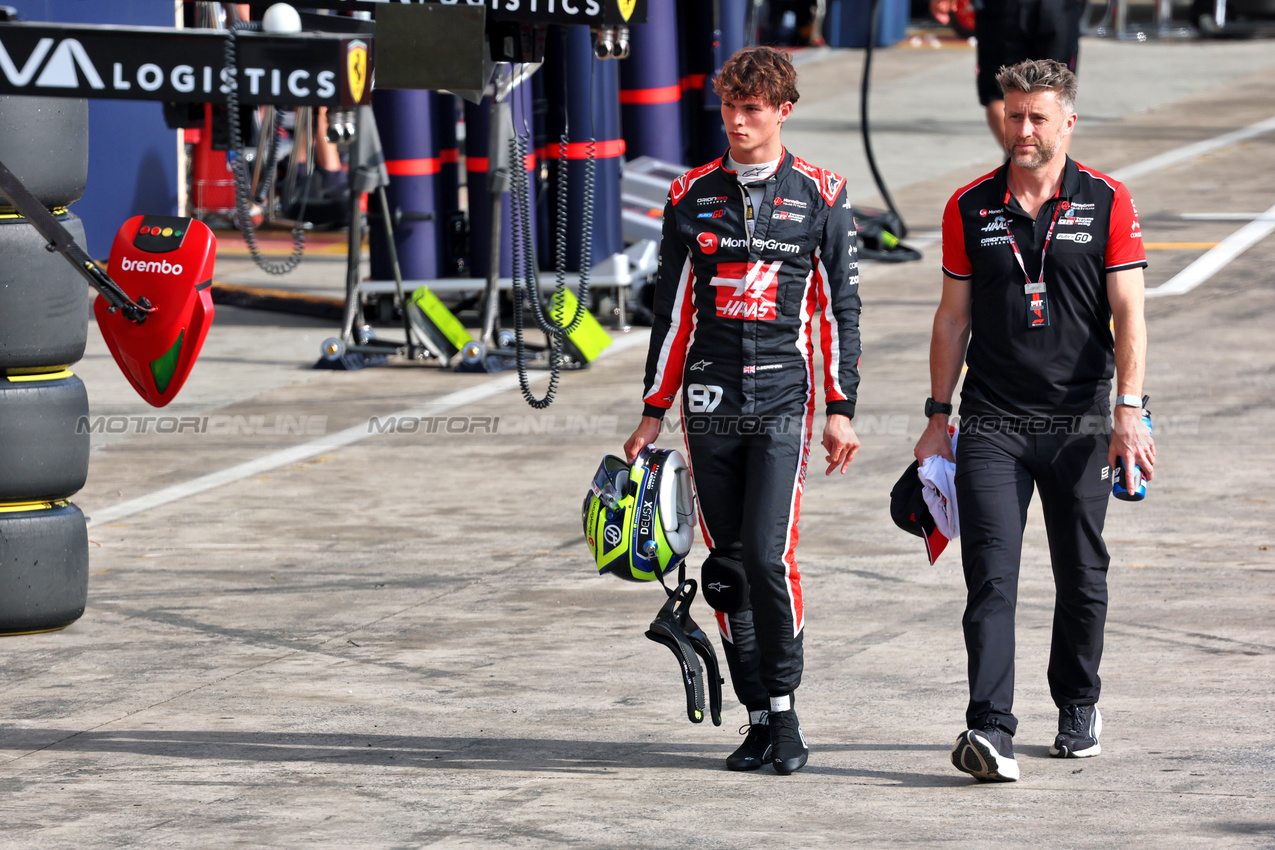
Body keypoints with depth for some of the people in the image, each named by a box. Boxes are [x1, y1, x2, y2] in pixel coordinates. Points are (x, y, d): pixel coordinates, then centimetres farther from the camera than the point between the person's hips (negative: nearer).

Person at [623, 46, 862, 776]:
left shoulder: (819, 197, 2)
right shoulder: (692, 197, 9)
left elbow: (841, 307, 4)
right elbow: (673, 308, 13)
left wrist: (842, 409, -2)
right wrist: (654, 411, 11)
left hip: (783, 399, -3)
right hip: (710, 402, 3)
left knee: (769, 555, -15)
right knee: (726, 566, 3)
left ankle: (786, 705, 0)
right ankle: (760, 718, 11)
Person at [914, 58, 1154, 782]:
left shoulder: (1107, 203, 0)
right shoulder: (970, 208, 5)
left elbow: (1128, 314, -5)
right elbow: (954, 318, 11)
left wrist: (1129, 410, -15)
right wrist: (938, 417, 8)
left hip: (1079, 423, 0)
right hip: (992, 424, 0)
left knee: (1082, 578, 10)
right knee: (991, 578, -11)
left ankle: (1079, 708, 30)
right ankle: (991, 730, -17)